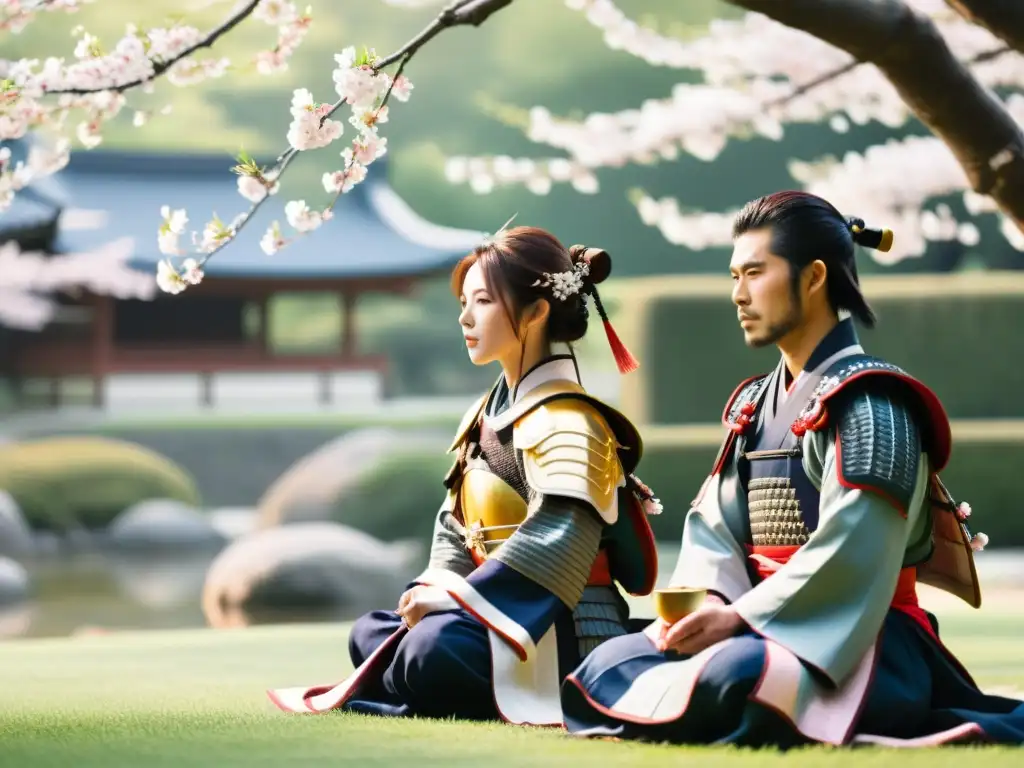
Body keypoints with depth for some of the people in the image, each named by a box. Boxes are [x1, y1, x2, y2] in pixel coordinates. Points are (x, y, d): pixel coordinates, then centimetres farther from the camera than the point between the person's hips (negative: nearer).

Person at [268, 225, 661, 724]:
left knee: (435, 649, -32)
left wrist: (457, 596, -23)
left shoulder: (566, 422, -14)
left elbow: (556, 543, -26)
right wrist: (435, 589, -1)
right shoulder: (484, 416, 15)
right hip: (504, 615, 10)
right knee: (371, 635, 10)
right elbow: (455, 523, 18)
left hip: (564, 636, -10)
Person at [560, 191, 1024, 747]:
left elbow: (850, 552, -19)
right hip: (771, 630, 9)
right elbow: (712, 527, 9)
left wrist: (742, 616, -21)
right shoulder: (752, 407, 17)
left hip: (862, 640, -9)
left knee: (730, 680, -38)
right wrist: (705, 602, -12)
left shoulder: (869, 400, -10)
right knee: (608, 667, -8)